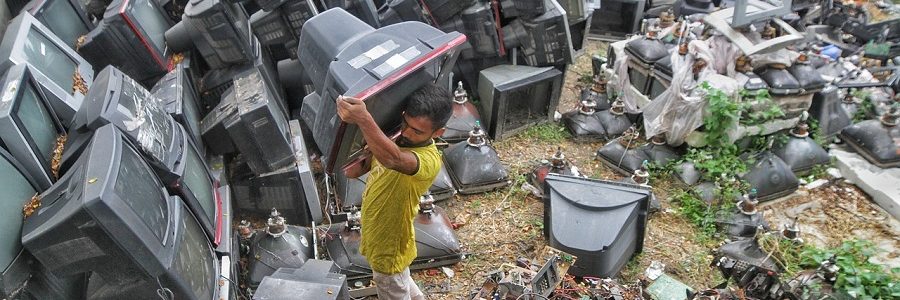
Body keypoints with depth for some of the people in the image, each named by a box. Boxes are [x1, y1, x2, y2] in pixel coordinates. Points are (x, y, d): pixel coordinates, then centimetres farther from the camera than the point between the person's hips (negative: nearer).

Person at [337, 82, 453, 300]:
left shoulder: (429, 159, -34)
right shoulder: (394, 137, -8)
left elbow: (393, 159, -57)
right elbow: (353, 171, -2)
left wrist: (362, 119, -70)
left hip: (389, 247, -8)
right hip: (377, 234, 8)